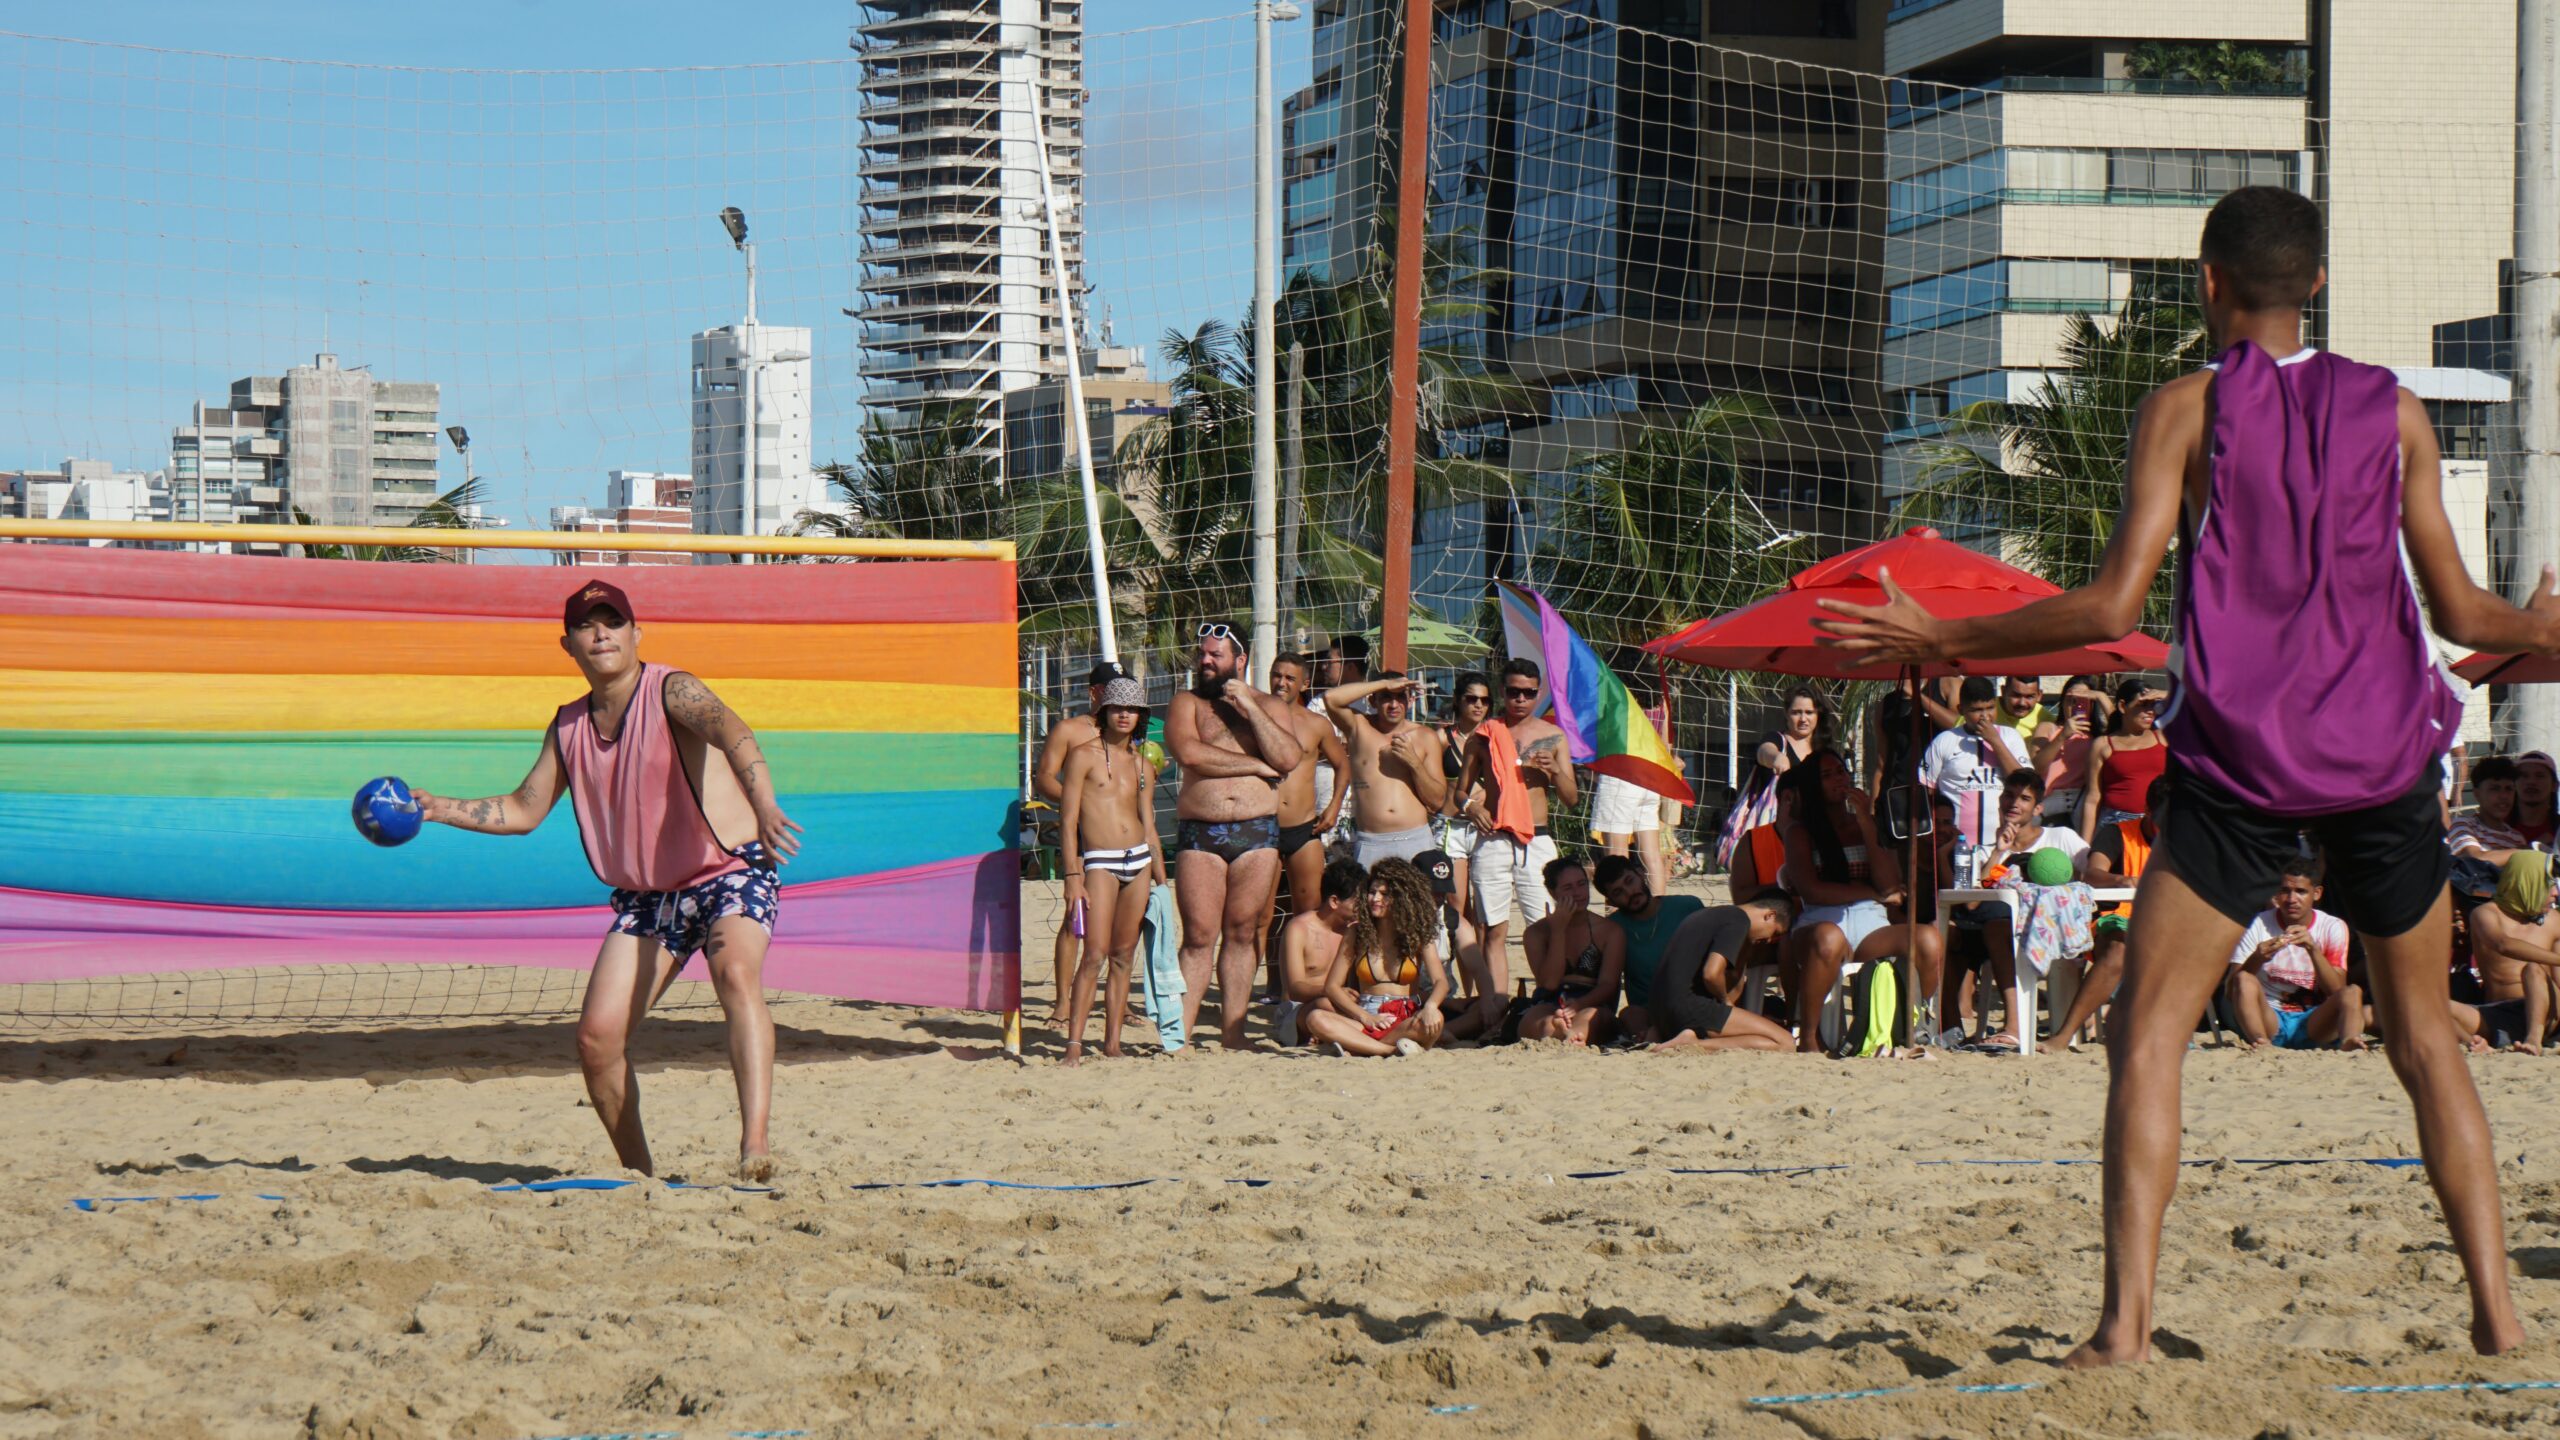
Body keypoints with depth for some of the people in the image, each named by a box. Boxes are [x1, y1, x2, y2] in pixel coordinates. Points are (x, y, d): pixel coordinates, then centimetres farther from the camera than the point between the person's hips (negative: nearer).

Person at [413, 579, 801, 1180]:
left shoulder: (671, 691, -13)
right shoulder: (569, 726, 6)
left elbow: (733, 734, -33)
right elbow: (523, 810, 16)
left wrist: (764, 807, -52)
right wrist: (435, 808, 4)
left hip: (730, 873, -6)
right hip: (644, 897, 6)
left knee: (737, 976, -35)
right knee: (597, 1037, -6)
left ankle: (756, 1143, -47)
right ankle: (638, 1172, 12)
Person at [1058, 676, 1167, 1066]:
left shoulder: (1142, 766, 14)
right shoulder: (1085, 756, -1)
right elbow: (1068, 819, -5)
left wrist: (1161, 882, 14)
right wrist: (1073, 875, -12)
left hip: (1139, 860, 5)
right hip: (1099, 862, -5)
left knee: (1124, 956, 6)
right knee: (1095, 955, -15)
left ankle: (1113, 1041, 10)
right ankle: (1074, 1043, -15)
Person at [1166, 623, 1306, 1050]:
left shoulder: (1269, 706, 13)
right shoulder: (1187, 703, 9)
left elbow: (1288, 758, -5)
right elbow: (1188, 752, -11)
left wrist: (1247, 706, -7)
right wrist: (1257, 765, -7)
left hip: (1257, 835, 2)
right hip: (1200, 835, -2)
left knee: (1242, 934, 4)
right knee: (1199, 937, -7)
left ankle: (1233, 1033, 8)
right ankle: (1179, 1034, -8)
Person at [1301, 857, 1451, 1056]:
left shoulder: (1418, 935, 6)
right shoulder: (1356, 934, 9)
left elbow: (1440, 982, -5)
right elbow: (1332, 986, 6)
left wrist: (1430, 1006, -30)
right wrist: (1366, 1017, -9)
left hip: (1406, 1021, -2)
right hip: (1366, 1023, 2)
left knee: (1435, 1020, -35)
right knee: (1315, 1019, -27)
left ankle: (1358, 1048, -33)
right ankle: (1394, 1050, -36)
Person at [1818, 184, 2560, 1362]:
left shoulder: (2188, 408, -2)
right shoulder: (2393, 409, 6)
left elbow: (2114, 607, -9)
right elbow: (2459, 611, 8)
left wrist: (1940, 639, 0)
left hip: (2244, 761, -3)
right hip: (2384, 755, 3)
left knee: (2147, 1035, 0)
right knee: (2425, 1037, 16)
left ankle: (2127, 1321, -12)